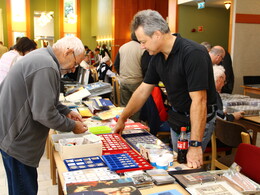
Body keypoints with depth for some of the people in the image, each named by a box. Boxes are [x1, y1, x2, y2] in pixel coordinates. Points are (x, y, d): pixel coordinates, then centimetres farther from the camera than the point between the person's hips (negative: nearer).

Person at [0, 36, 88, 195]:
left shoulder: (41, 57, 8)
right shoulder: (46, 67, -26)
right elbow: (44, 113, -27)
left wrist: (66, 112, 9)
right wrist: (72, 126, -13)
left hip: (15, 133, 10)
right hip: (16, 140, -10)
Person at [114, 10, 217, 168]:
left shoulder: (193, 54, -25)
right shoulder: (158, 56, 0)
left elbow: (199, 100, -29)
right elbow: (143, 91, 8)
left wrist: (195, 145, -30)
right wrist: (122, 119, 13)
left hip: (198, 120, -7)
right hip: (177, 119, 8)